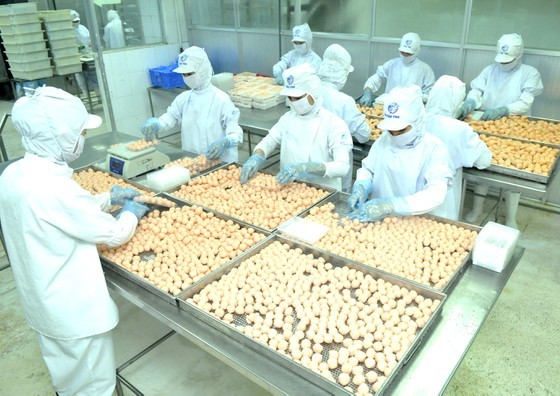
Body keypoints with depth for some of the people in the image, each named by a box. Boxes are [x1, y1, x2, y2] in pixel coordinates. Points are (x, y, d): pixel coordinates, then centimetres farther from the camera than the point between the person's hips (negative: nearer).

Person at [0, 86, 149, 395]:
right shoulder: (55, 187, -31)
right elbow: (115, 235, -19)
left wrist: (108, 199, 9)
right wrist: (131, 213, 0)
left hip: (41, 301, 8)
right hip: (74, 309, -8)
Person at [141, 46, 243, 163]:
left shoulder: (220, 99, -9)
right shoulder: (184, 97, 8)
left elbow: (235, 133, -12)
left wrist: (225, 142, -33)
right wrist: (155, 124, -15)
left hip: (220, 163, -6)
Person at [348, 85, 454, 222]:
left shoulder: (434, 148, -11)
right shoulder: (384, 139, 3)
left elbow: (436, 195, -21)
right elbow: (367, 169, 12)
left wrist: (390, 205, -30)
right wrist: (360, 187, -9)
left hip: (414, 221, -2)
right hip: (378, 217, 2)